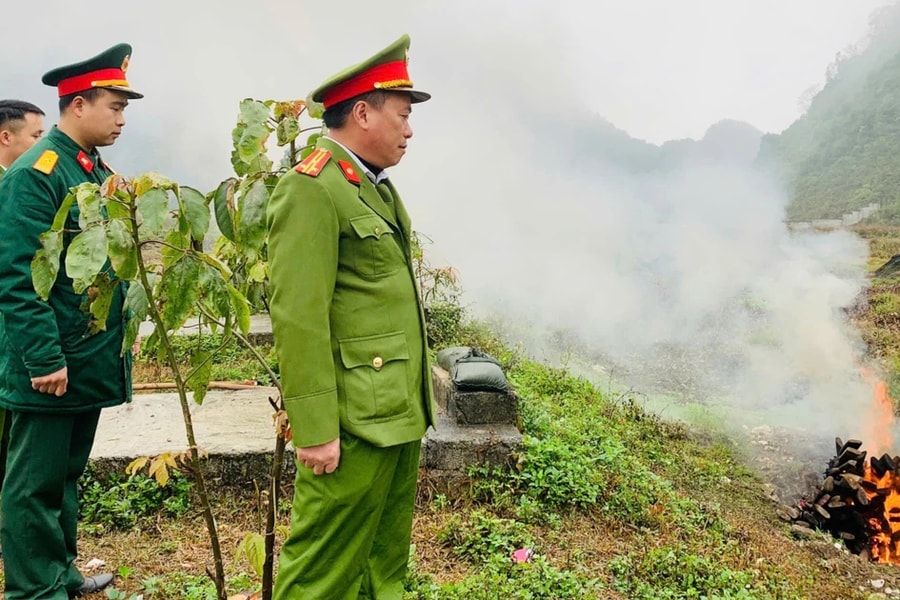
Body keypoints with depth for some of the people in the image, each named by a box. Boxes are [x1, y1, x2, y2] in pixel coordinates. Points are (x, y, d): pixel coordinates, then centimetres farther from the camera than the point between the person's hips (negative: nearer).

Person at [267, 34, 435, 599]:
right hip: (354, 420, -9)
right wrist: (315, 429, -19)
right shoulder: (311, 190, -15)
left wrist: (420, 373, 16)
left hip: (400, 412, 9)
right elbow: (297, 317, -20)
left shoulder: (379, 186, 14)